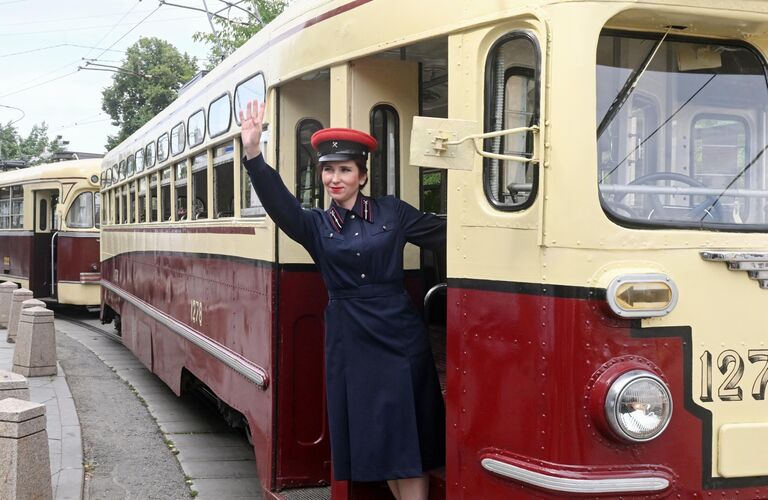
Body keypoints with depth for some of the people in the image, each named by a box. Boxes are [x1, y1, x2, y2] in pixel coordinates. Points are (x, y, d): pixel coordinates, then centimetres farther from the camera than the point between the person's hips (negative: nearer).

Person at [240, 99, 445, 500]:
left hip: (399, 336, -2)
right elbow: (280, 204, -13)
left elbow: (447, 235, 8)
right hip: (350, 341, 2)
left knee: (407, 437, -1)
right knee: (368, 436, 7)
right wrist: (254, 155, -27)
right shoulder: (317, 226, 5)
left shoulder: (392, 212, 5)